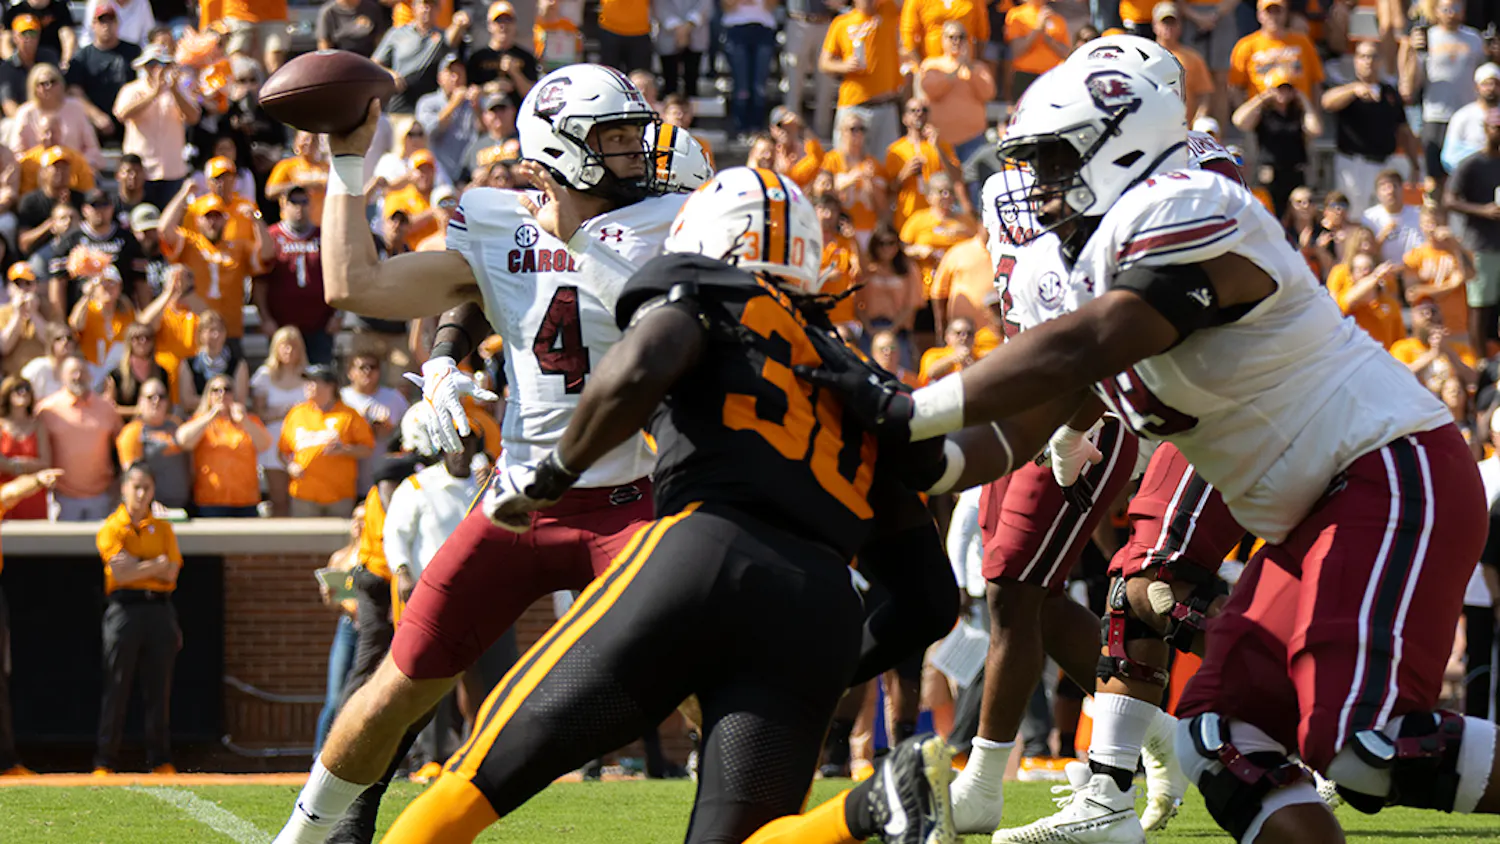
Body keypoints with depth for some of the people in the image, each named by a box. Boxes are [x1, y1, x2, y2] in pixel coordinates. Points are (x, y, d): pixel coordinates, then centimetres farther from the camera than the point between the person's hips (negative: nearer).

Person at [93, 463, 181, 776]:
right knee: (116, 690, -4)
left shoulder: (163, 529, 14)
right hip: (124, 607, -3)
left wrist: (136, 564, -6)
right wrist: (156, 564, -5)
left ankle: (160, 760, 6)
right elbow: (121, 574, -9)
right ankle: (104, 762, -1)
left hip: (159, 609, 3)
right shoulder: (111, 528, 4)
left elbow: (171, 573, 2)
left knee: (159, 688, 2)